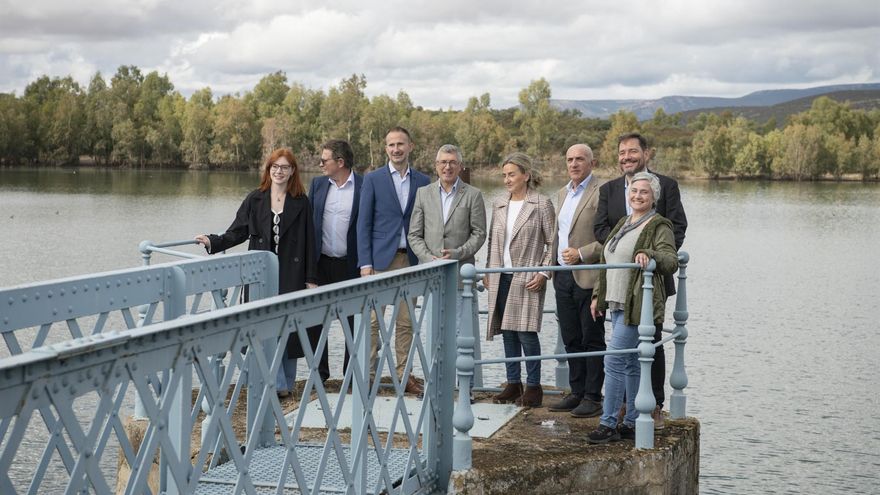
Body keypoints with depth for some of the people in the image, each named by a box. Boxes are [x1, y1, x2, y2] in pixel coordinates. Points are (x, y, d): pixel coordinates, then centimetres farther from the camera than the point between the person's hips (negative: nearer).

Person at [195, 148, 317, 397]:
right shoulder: (255, 199, 7)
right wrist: (212, 241, -8)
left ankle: (287, 382, 14)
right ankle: (278, 384, -3)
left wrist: (311, 278, 0)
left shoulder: (301, 202, 4)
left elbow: (309, 242, 3)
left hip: (291, 275, -1)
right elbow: (237, 233, 8)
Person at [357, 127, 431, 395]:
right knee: (372, 319, -3)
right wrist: (365, 262, -8)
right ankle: (367, 374, 3)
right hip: (380, 259, -2)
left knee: (406, 321, 6)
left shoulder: (422, 181, 9)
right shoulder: (373, 179, 2)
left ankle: (404, 374, 13)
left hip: (410, 259, 2)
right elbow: (364, 223, 0)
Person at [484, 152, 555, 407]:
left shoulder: (542, 204, -4)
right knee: (507, 332, 8)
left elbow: (552, 243, -3)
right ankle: (513, 383, 16)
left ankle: (533, 385, 2)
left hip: (527, 278, -5)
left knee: (526, 331, -8)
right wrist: (488, 271, 11)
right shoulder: (499, 205, 12)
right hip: (502, 278, 5)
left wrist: (543, 273, -11)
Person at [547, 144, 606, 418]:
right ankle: (577, 393, 20)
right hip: (563, 276, 8)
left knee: (592, 339, 0)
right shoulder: (563, 193, 16)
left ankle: (593, 397, 6)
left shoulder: (602, 192, -11)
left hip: (589, 278, -8)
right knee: (571, 340, 12)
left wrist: (581, 254, -18)